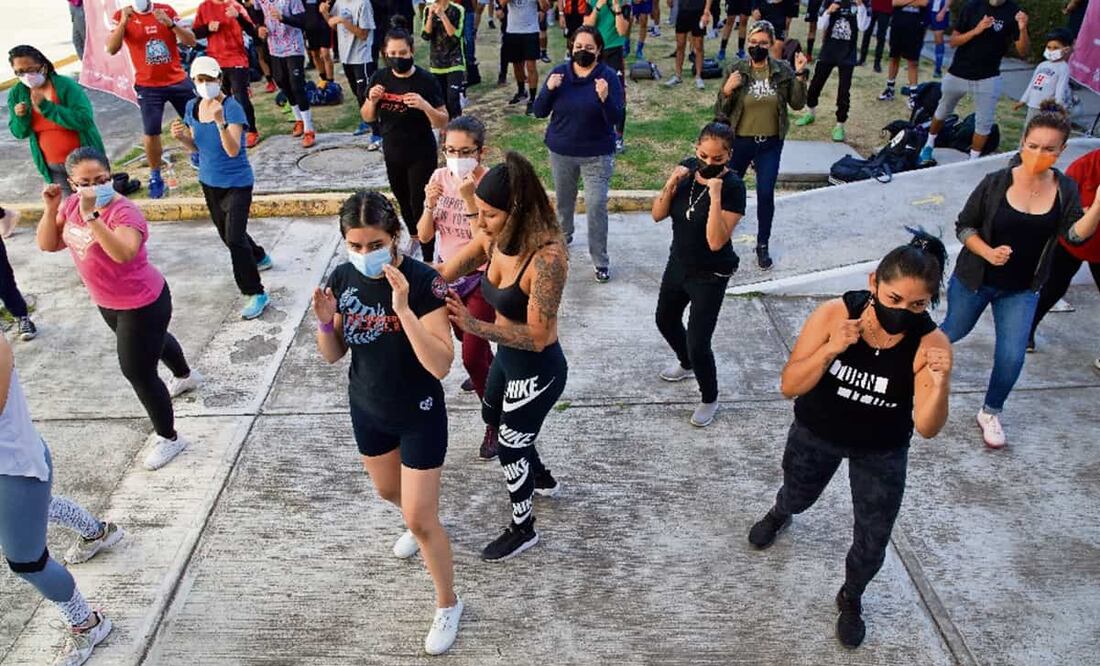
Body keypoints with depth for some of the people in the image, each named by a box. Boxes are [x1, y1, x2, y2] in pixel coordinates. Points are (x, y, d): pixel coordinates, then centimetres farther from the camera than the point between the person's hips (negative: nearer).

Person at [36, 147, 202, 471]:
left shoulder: (124, 212, -31)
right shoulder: (72, 204, -6)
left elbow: (124, 253, -49)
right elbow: (48, 244, -4)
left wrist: (91, 216, -54)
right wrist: (51, 208, -18)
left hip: (142, 304, -9)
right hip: (108, 302, 9)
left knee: (138, 372, -2)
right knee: (154, 342, 33)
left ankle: (169, 438, 17)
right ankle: (186, 376, 63)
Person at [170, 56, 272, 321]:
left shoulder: (232, 108, -19)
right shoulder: (193, 107, 0)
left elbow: (233, 150, -29)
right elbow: (195, 147, 9)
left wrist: (220, 122, -43)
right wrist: (181, 136, -12)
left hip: (237, 183, -7)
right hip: (209, 182, 7)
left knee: (234, 238, -14)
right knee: (226, 233, 22)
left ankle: (256, 294, -5)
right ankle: (259, 258, 50)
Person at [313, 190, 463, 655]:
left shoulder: (423, 281, -26)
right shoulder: (342, 278, -10)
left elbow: (441, 366, -31)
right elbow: (333, 355, -1)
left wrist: (403, 308, -40)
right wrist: (326, 322, -22)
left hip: (420, 414, -5)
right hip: (367, 409, 6)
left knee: (421, 519, 1)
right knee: (388, 491, 28)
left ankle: (448, 604, 26)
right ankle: (418, 524, 63)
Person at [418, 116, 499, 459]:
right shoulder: (440, 177, -6)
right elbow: (424, 236, -5)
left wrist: (469, 198, -36)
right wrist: (431, 205, -23)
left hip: (482, 278, -6)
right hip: (447, 273, 6)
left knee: (471, 356, -8)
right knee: (466, 337, 27)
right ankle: (490, 373, 60)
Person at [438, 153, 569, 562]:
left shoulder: (547, 257, -34)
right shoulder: (493, 240, -10)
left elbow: (537, 336, -32)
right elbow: (442, 275, -3)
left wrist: (474, 326, -39)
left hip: (538, 371, -9)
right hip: (507, 357, 9)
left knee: (510, 447, 11)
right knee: (493, 417, 32)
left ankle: (523, 530, 40)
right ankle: (543, 479, 59)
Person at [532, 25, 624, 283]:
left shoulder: (608, 76, -11)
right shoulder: (559, 73, -3)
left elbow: (615, 119, -17)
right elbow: (539, 112, -5)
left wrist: (604, 98, -35)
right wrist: (549, 89, -23)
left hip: (597, 154, -3)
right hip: (561, 152, 3)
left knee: (596, 205, -7)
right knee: (564, 199, 20)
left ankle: (600, 260, 4)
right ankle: (563, 235, 47)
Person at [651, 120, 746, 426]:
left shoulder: (733, 186, -23)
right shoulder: (687, 168, -7)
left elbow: (716, 241, -30)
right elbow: (658, 215, -5)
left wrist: (715, 194, -35)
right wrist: (671, 183, -21)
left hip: (710, 275, -7)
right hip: (678, 263, 7)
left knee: (698, 342, -6)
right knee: (666, 320, 24)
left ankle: (710, 400, 21)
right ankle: (686, 364, 54)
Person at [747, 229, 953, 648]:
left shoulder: (931, 344, -27)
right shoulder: (834, 315, -28)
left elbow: (927, 428, -26)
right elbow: (789, 387, -25)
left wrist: (939, 384, -45)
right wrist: (831, 349, -40)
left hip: (882, 452, 0)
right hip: (816, 434, 1)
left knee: (872, 542, 10)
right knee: (797, 497, 28)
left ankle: (850, 600, 44)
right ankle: (779, 515, 67)